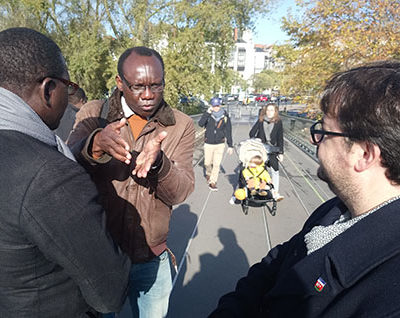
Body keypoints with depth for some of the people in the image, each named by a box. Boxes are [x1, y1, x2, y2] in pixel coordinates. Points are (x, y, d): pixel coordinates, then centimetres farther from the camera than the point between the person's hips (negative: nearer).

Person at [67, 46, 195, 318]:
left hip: (152, 259, 1)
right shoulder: (92, 115, -7)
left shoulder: (181, 126, -6)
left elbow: (181, 192, -14)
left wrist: (158, 161, -35)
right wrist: (95, 145, -41)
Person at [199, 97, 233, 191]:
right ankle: (208, 173, 44)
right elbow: (200, 124, -22)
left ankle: (212, 182, 11)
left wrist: (230, 145, 0)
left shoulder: (225, 117, -2)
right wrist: (208, 113, -27)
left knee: (216, 164, -1)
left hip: (220, 144, 0)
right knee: (207, 163, 11)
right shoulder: (208, 115, -4)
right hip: (208, 144, 0)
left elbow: (228, 132, 1)